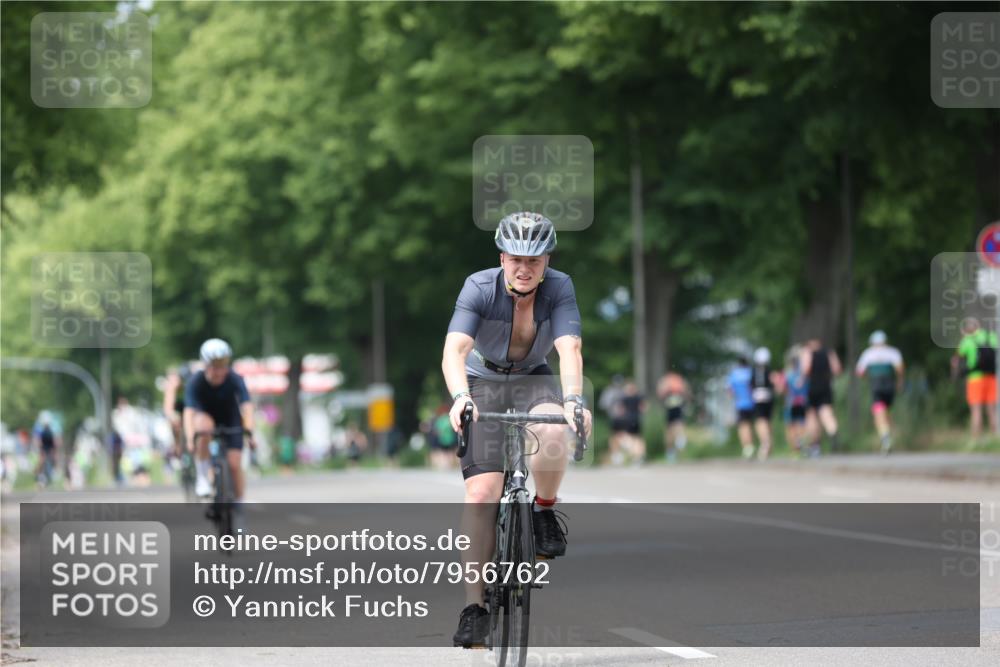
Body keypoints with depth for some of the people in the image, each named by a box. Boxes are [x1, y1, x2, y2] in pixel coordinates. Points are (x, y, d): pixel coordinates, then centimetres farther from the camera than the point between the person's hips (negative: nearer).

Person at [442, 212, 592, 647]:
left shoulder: (559, 288, -19)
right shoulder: (479, 287, -23)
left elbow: (569, 349, -30)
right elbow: (454, 350, -34)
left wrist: (574, 400, -49)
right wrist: (459, 396, -53)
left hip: (534, 381, 1)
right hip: (483, 383, -1)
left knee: (553, 432, -36)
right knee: (482, 491, -17)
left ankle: (544, 512, -6)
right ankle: (474, 607, -13)